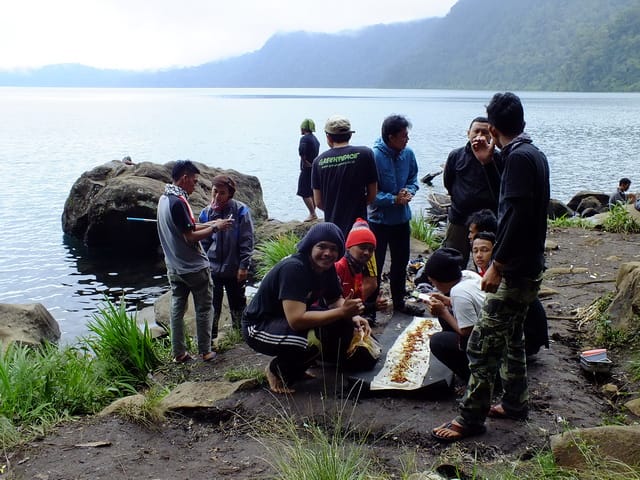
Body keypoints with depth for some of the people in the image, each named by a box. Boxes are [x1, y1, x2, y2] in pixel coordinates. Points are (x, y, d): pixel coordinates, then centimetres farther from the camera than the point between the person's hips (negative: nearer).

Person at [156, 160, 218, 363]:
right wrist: (214, 228, -13)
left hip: (174, 268, 8)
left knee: (177, 308, 12)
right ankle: (205, 351, 14)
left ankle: (179, 353, 19)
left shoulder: (164, 199, 6)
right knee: (203, 309, 6)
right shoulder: (178, 202, -23)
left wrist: (210, 223, 10)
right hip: (194, 267, -8)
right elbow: (190, 237, -23)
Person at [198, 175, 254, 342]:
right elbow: (202, 241, 9)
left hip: (234, 269, -2)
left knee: (237, 304, 14)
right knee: (212, 307, 6)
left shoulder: (240, 211, -9)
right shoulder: (206, 212, 1)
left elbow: (247, 240, -9)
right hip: (212, 268, 2)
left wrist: (244, 265, -11)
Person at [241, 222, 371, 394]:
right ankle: (277, 369, -3)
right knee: (316, 338, -33)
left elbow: (336, 300, 9)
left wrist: (352, 316, -13)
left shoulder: (327, 267, -5)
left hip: (290, 320, 9)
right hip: (259, 327, -9)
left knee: (346, 324, -7)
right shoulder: (293, 268, -30)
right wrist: (342, 312, -34)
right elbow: (296, 320, -38)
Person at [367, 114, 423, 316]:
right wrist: (394, 199, -22)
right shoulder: (374, 156, -21)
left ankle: (399, 301, 35)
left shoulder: (408, 154, -3)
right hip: (379, 219, -6)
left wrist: (409, 191, -10)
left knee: (401, 262, 18)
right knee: (375, 264, 5)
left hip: (402, 218, 6)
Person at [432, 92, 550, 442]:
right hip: (528, 266, 11)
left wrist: (497, 266, -23)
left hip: (516, 270, -11)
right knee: (511, 336, 22)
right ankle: (515, 403, 34)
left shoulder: (518, 157, -19)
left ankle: (471, 418, 3)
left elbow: (517, 216, -26)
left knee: (482, 343, -5)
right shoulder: (533, 153, 11)